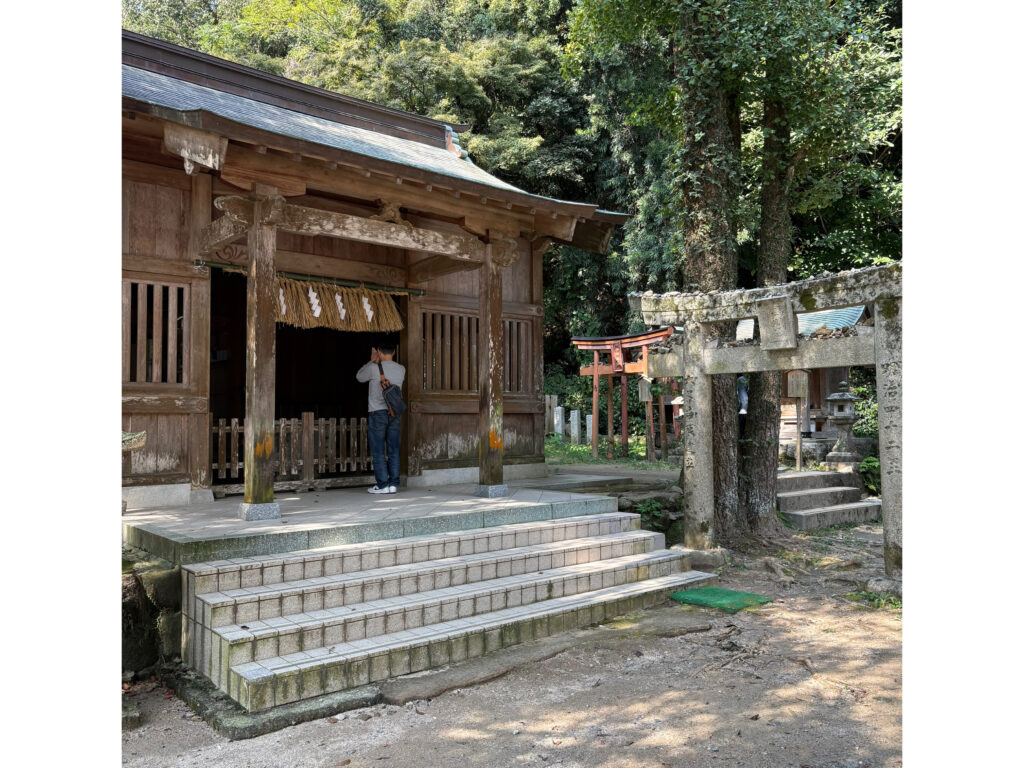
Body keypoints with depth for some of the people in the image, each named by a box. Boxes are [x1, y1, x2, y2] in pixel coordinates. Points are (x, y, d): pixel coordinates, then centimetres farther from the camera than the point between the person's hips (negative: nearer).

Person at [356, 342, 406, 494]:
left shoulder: (374, 368, -10)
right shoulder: (401, 369, 3)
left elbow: (359, 377, 9)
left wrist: (372, 361, 17)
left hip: (378, 413, -4)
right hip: (395, 413, 4)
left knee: (378, 451, 1)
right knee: (393, 451, 7)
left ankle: (382, 485, 0)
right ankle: (393, 484, 8)